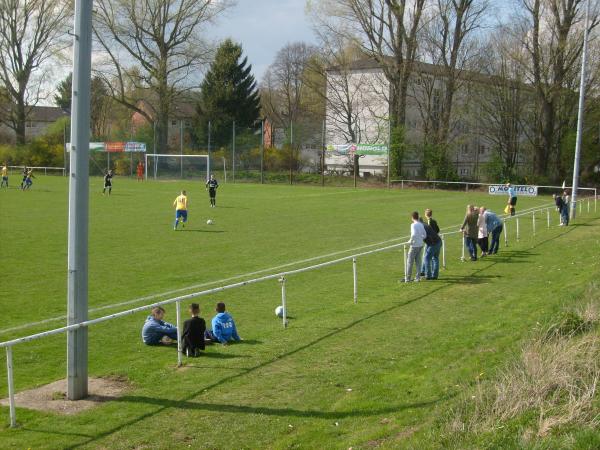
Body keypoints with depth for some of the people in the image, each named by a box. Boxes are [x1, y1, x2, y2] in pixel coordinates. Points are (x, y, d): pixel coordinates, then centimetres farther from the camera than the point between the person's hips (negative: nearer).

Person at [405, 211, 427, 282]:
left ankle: (407, 278, 2)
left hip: (414, 245, -7)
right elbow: (425, 235, 11)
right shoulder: (421, 225, 7)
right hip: (421, 245, 7)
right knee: (418, 261, 13)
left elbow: (413, 234, -26)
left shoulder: (413, 225, -14)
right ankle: (418, 277, 12)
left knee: (409, 261, 0)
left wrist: (410, 241, -12)